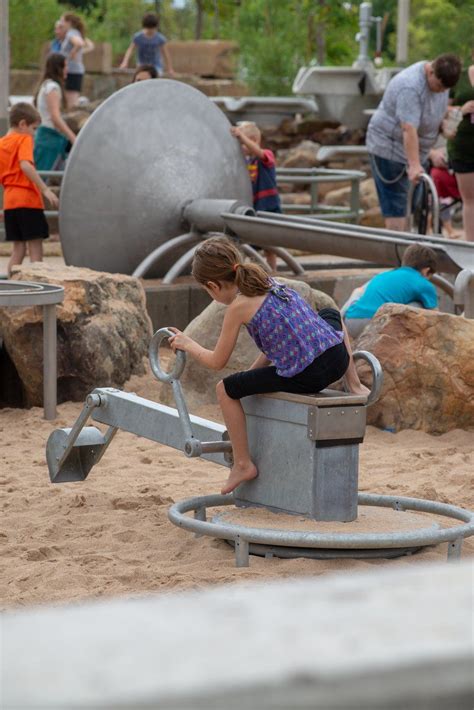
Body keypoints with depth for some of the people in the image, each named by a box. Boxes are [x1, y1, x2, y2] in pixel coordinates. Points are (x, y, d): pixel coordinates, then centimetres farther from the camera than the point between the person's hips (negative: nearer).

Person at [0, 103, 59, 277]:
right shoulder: (24, 139, -6)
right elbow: (26, 165, -23)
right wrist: (45, 190, -26)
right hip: (28, 199, -7)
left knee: (18, 248, 12)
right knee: (35, 248, -2)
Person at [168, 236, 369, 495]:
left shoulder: (239, 306, -5)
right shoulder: (272, 284, 17)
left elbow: (217, 362, 3)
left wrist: (188, 344, 20)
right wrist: (251, 374, 29)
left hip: (306, 377, -7)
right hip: (338, 357, 7)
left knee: (226, 390, 9)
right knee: (330, 314, 41)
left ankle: (243, 464, 14)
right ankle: (354, 383, 36)